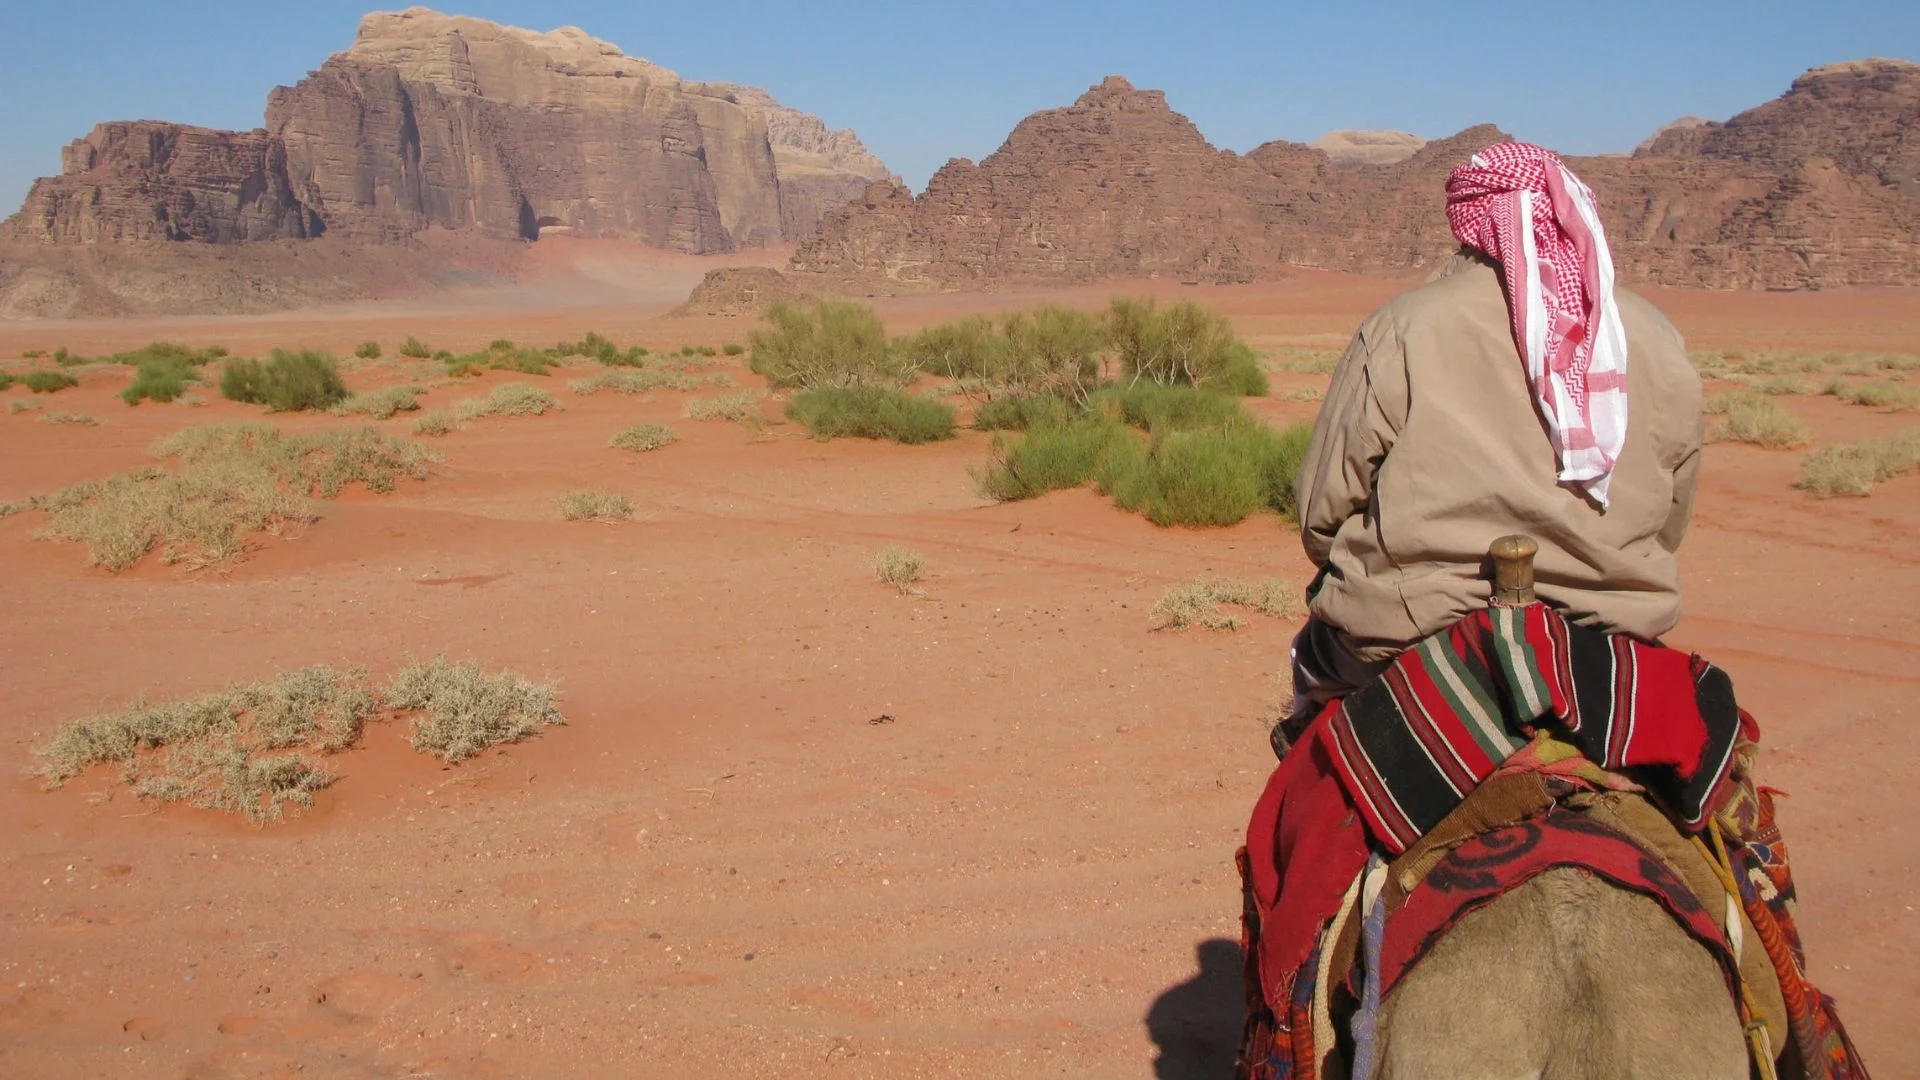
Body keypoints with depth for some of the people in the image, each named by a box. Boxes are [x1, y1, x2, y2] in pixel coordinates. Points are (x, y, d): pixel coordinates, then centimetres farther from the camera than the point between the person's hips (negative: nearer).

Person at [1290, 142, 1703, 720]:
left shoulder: (1401, 330, -9)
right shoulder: (1658, 341, 2)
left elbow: (1321, 516, -5)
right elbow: (1669, 525, 10)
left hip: (1417, 631, -4)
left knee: (1316, 649, 24)